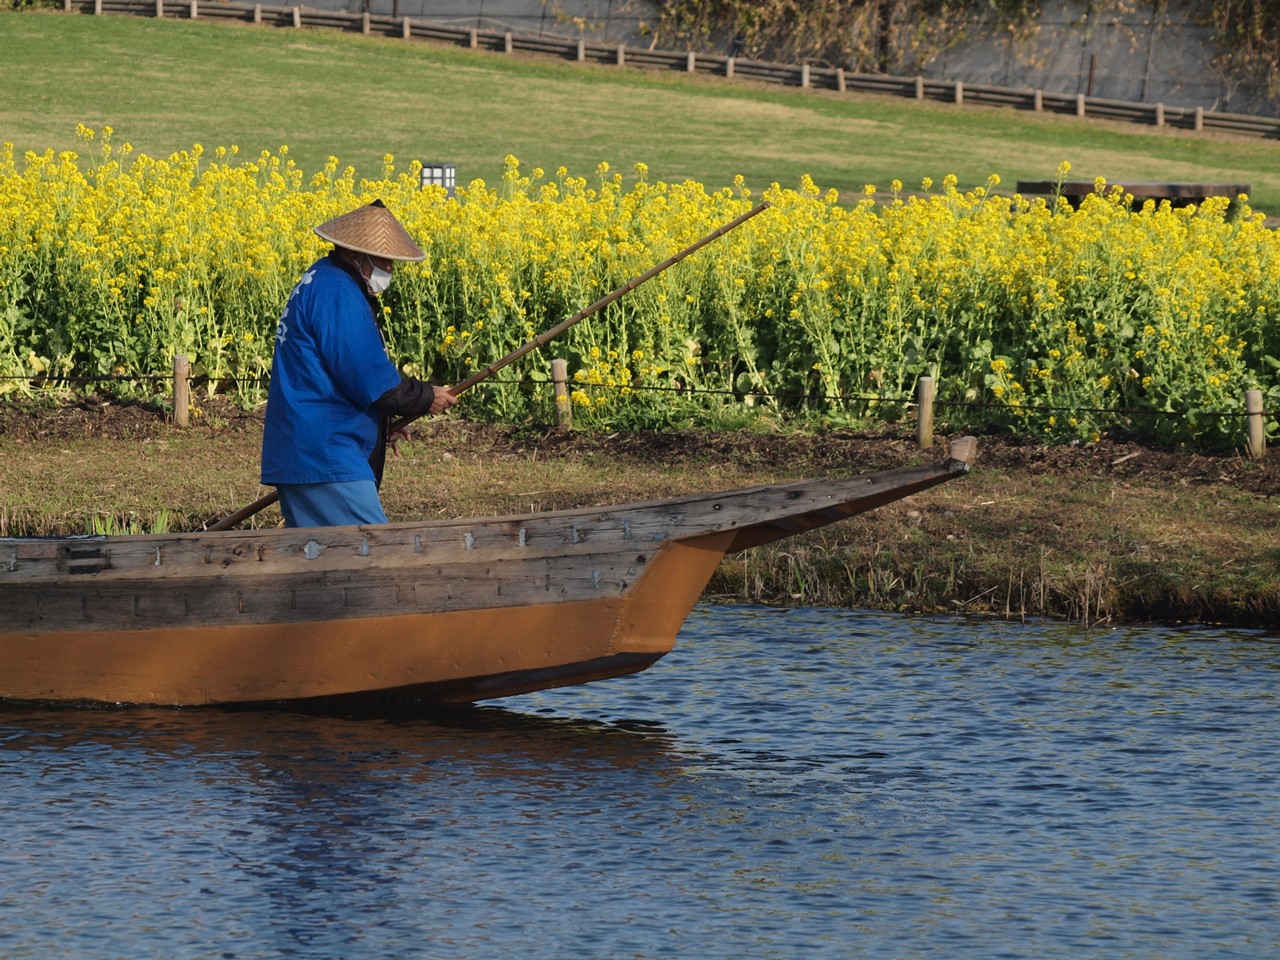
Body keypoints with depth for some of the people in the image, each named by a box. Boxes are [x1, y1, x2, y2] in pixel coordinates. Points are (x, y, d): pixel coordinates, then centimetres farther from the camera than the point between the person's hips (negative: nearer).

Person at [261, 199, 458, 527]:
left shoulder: (320, 282, 18)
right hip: (326, 461, -11)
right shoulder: (338, 295, -17)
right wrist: (426, 399, -2)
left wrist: (383, 420, 18)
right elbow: (370, 382, -18)